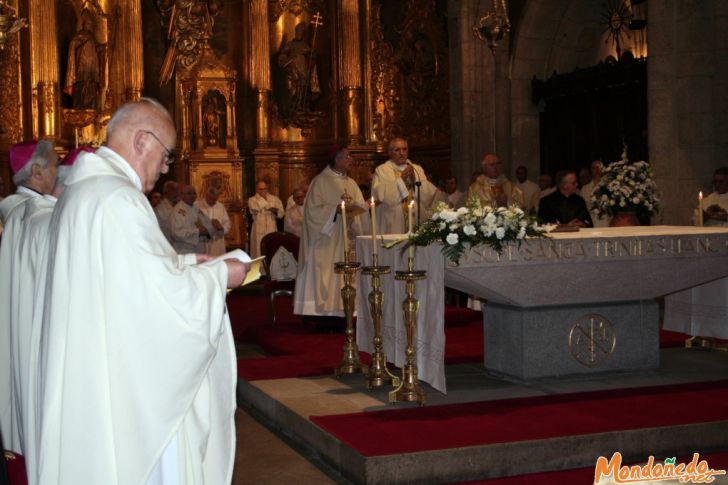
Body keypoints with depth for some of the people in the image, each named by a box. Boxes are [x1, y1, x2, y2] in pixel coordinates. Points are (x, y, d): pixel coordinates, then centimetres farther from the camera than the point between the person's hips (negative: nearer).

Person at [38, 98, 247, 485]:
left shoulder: (79, 192, 11)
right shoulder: (118, 198, -20)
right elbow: (162, 290, -22)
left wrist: (183, 262, 15)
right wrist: (219, 274, -7)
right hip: (126, 382, -10)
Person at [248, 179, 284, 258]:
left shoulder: (274, 199, 10)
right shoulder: (252, 200, 2)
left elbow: (281, 213, 9)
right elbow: (256, 208, -19)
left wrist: (276, 211, -12)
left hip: (272, 229, 2)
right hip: (258, 231, -2)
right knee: (259, 253, -3)